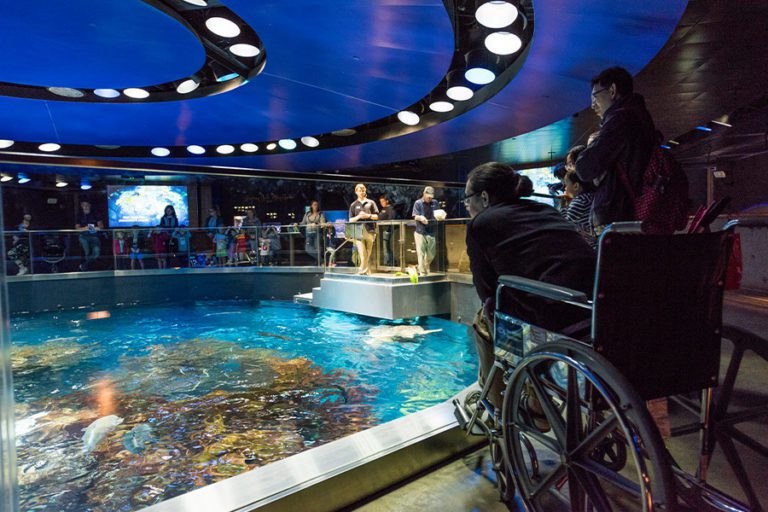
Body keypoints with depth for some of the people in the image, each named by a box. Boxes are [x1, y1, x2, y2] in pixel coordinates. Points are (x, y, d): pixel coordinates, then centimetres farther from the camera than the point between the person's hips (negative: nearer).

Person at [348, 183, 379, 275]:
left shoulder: (371, 203, 13)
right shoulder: (353, 205, 12)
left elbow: (376, 216, 9)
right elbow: (350, 220, 9)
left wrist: (368, 216, -8)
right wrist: (358, 217, -9)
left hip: (370, 231, 1)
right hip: (358, 232, -1)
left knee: (368, 255, 4)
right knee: (363, 255, -12)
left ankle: (362, 270, 16)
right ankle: (366, 271, -6)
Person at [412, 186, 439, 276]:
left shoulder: (435, 203, 9)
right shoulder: (418, 203, -1)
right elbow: (415, 216, -7)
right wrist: (420, 218, -31)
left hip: (431, 232, 4)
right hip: (420, 232, -4)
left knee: (431, 254, 10)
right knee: (421, 253, -4)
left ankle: (422, 267, 34)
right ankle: (422, 272, 5)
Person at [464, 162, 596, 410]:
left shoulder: (480, 223, 3)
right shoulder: (545, 209, 23)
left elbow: (487, 291, 3)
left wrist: (491, 306, 23)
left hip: (555, 315, -7)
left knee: (485, 320, 19)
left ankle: (498, 410, 27)